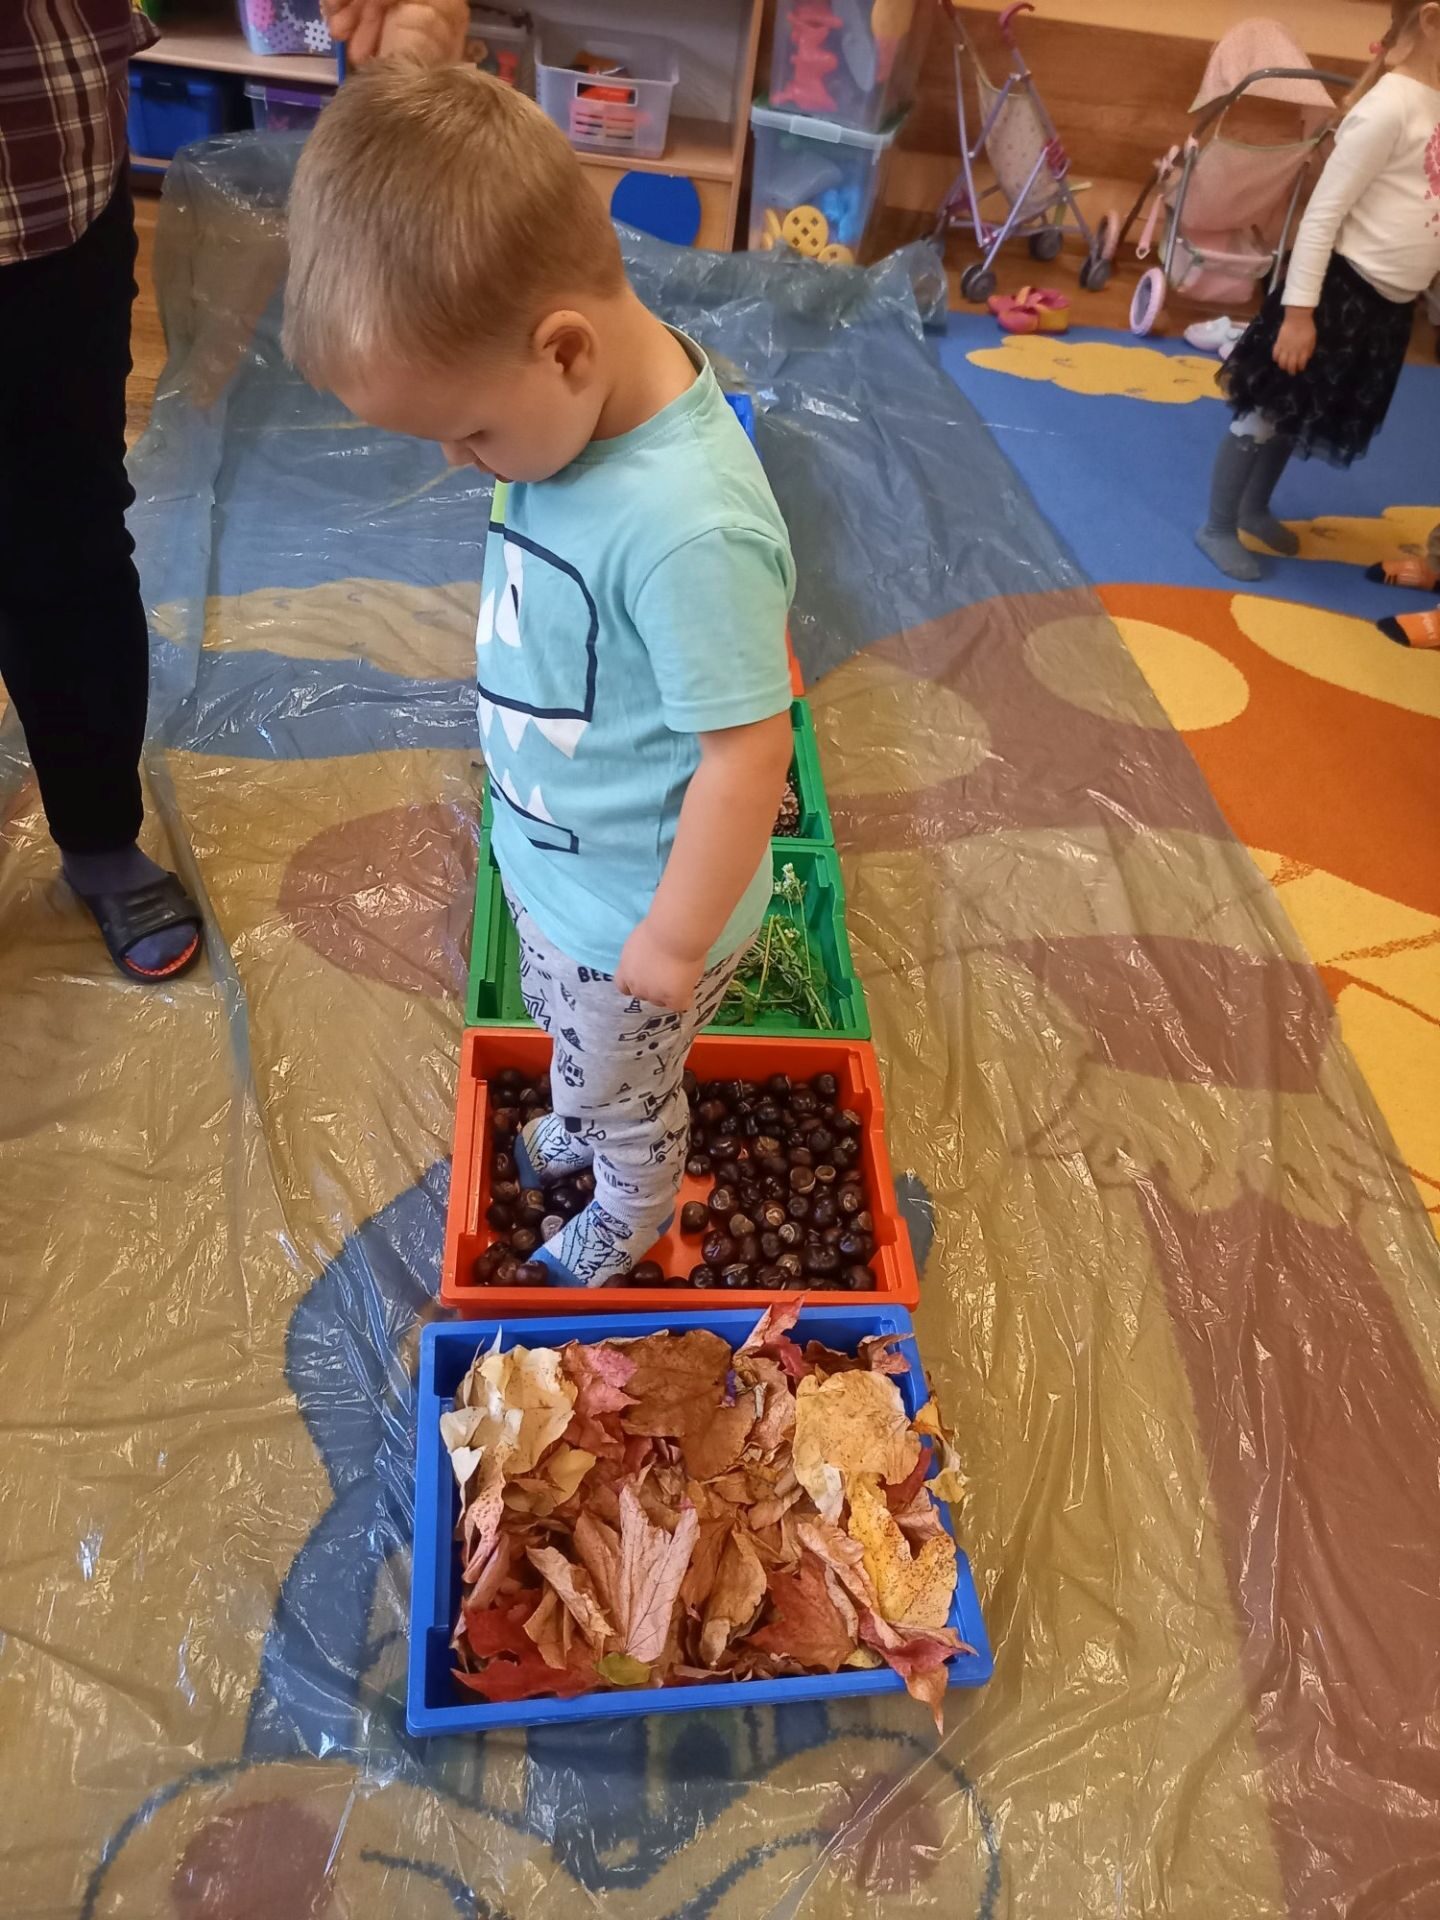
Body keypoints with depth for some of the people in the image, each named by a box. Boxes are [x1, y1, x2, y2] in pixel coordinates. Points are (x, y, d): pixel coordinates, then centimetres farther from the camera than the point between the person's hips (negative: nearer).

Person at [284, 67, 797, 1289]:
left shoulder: (689, 528, -38)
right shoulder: (582, 399, -12)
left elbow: (749, 755, -31)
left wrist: (676, 940, -20)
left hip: (631, 909, -7)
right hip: (555, 860, 8)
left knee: (623, 1090, 23)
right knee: (568, 1041, 34)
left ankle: (632, 1213, 55)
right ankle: (577, 1131, 66)